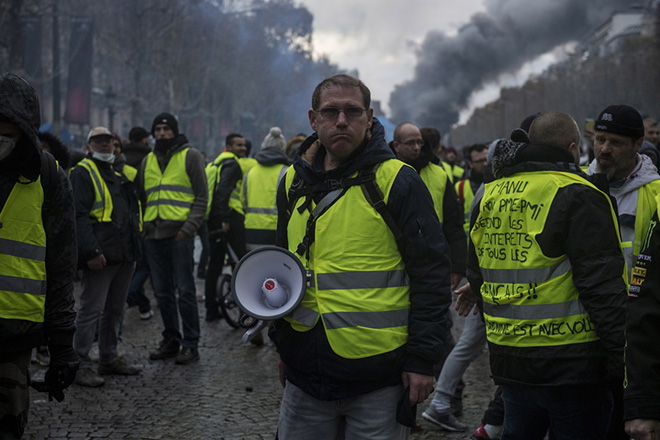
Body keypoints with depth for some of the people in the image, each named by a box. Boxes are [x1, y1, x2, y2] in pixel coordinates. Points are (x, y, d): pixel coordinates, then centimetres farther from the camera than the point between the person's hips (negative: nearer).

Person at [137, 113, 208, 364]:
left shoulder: (190, 156, 3)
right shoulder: (148, 161, 18)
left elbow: (202, 196, -2)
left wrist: (190, 226, -13)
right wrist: (142, 226, 11)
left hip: (179, 233, -5)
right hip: (153, 235, 5)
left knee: (185, 290, -5)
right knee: (162, 292, 9)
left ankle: (190, 344, 0)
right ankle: (170, 341, 18)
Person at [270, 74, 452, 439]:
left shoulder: (398, 182, -6)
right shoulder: (294, 183, 9)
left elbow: (431, 272, -7)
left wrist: (422, 358, -10)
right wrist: (281, 340, 18)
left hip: (378, 376, -5)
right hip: (305, 372, 5)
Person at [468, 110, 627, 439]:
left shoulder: (489, 197, 10)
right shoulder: (577, 197, -12)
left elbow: (476, 276, 18)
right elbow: (601, 287, -17)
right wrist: (622, 362, -14)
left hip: (508, 361, 7)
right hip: (570, 362, -6)